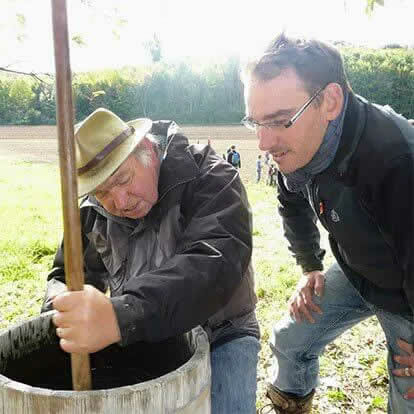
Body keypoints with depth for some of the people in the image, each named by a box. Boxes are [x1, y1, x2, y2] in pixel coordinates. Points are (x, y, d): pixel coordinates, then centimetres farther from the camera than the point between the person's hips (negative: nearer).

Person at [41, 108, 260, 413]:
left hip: (218, 335, -3)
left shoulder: (211, 179, -19)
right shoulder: (94, 211, -1)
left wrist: (121, 318, -49)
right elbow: (68, 273, 8)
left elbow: (215, 265, -35)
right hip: (134, 339, 4)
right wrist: (63, 312, -17)